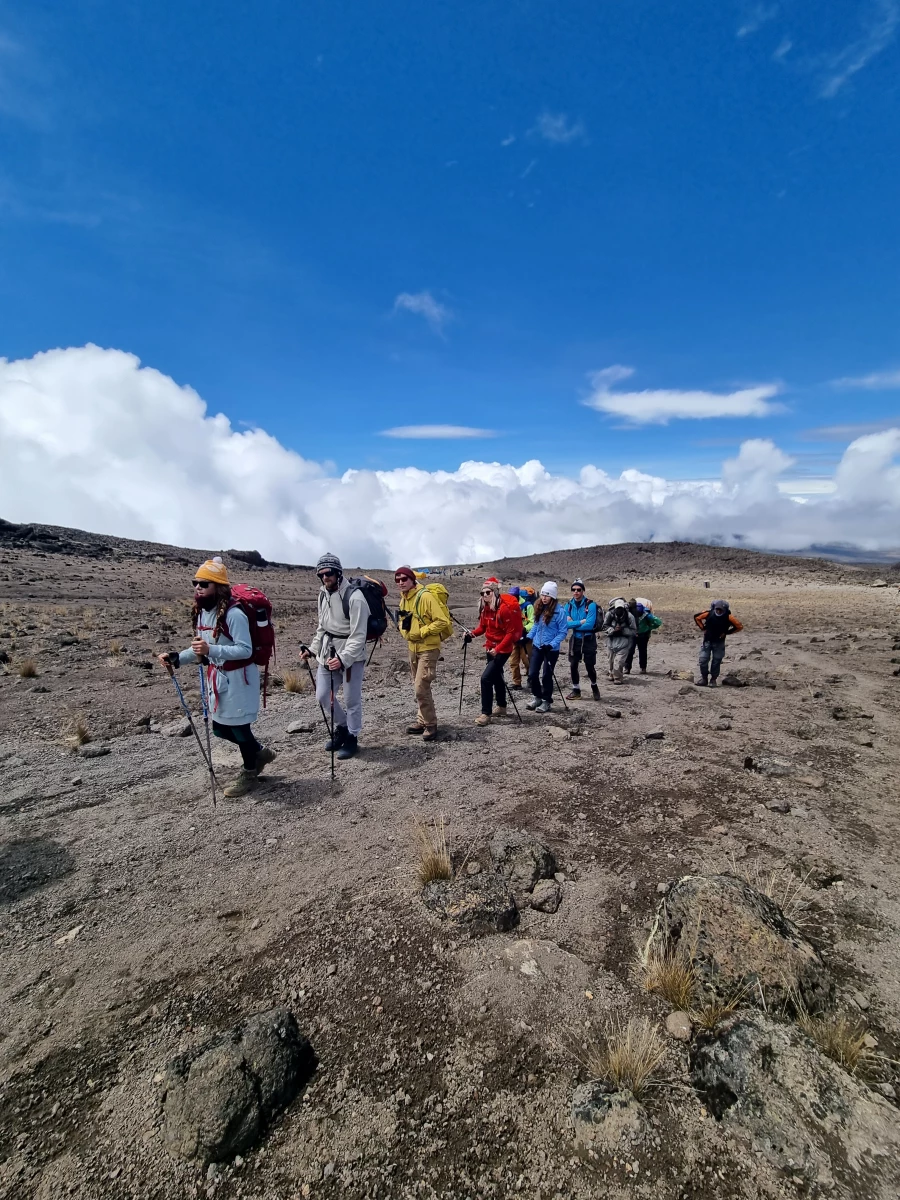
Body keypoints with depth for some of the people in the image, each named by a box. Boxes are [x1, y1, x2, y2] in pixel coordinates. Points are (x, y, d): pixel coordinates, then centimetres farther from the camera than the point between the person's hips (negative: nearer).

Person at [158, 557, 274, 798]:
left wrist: (211, 649, -34)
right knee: (221, 728, 18)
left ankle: (249, 774, 27)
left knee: (238, 726, 4)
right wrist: (176, 658, 4)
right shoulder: (200, 613, 5)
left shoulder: (234, 614, -23)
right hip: (217, 677, 9)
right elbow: (201, 650, 16)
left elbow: (245, 650, -25)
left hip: (238, 678, -9)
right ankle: (260, 752, 40)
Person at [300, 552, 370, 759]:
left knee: (351, 700, 4)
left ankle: (352, 738, 24)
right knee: (322, 696, 14)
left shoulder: (354, 597, -19)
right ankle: (342, 727, 37)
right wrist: (312, 649, 11)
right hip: (327, 654, 8)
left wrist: (343, 658, -31)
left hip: (351, 656, -7)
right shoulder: (323, 595, 7)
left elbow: (358, 635, -22)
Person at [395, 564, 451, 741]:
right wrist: (405, 631, 2)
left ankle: (430, 724, 4)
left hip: (428, 648, -8)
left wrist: (422, 632, -21)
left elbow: (442, 621, -22)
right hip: (413, 648, 9)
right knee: (419, 687, 15)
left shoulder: (425, 596, -18)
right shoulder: (403, 599, 8)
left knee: (421, 688, -11)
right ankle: (422, 721, 28)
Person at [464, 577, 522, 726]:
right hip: (490, 648, 9)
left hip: (502, 650, -9)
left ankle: (486, 714, -7)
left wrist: (497, 649, -25)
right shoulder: (485, 608, 2)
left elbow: (511, 633, -22)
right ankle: (502, 707, 37)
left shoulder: (504, 608, -23)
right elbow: (483, 626, 10)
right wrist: (472, 634, -10)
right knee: (496, 677, 20)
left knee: (486, 678, -16)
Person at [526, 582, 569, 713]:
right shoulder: (539, 607, 3)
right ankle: (537, 697, 28)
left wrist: (552, 644, -21)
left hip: (551, 649, -5)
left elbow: (563, 631, -13)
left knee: (546, 675, 5)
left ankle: (547, 701, 23)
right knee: (532, 673, 6)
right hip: (537, 646, 6)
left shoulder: (559, 610, -16)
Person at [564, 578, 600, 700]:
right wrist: (580, 622, -20)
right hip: (575, 639, 4)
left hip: (588, 639, -4)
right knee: (573, 665, 6)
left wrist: (573, 624, -13)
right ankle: (576, 690, 22)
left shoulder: (591, 605, -12)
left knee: (590, 666, 2)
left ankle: (594, 687, 30)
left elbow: (589, 625, -21)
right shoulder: (568, 605, 1)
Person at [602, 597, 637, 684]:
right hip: (612, 639, 3)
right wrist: (613, 630, -17)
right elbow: (605, 627, 0)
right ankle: (612, 674, 36)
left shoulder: (629, 616, -13)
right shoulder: (609, 614, -11)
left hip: (624, 640, -2)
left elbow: (633, 631, -6)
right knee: (611, 659, 13)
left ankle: (618, 678, 3)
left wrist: (623, 630, -20)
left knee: (619, 660, -13)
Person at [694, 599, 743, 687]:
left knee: (716, 662, 3)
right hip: (707, 640, 1)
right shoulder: (708, 613, -14)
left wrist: (726, 632, -9)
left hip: (719, 642, -1)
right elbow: (696, 617, 3)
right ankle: (704, 679, 13)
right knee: (703, 660, -2)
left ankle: (713, 680, 17)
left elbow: (739, 626, -6)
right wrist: (703, 628, -2)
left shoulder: (728, 617, -16)